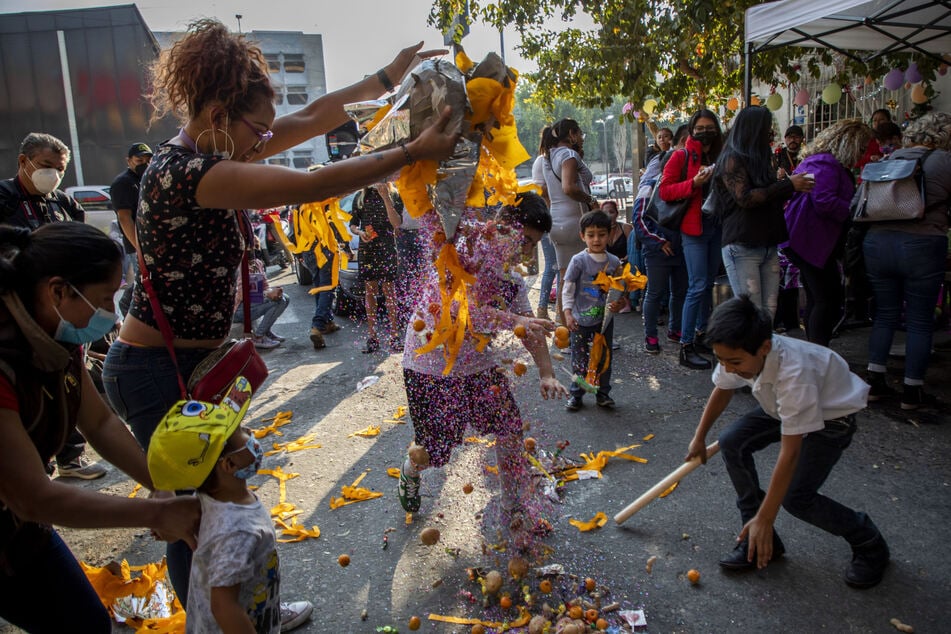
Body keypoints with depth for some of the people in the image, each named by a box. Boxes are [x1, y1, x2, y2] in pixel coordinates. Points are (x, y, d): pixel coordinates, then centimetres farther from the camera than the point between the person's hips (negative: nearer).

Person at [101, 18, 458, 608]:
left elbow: (312, 117, 6)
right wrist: (413, 152, -26)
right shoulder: (181, 171, -26)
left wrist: (388, 76, 6)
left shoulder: (211, 153, 3)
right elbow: (312, 185, -32)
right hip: (156, 371, -10)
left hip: (193, 360, 10)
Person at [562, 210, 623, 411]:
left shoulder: (614, 262, 0)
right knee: (579, 359, 6)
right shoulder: (579, 261, -11)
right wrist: (568, 313, -16)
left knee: (604, 358, 13)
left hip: (605, 319, 3)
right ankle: (576, 394, 21)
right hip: (581, 320, -3)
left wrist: (620, 303, -13)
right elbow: (568, 289, -8)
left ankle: (603, 393, 28)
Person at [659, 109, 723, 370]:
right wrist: (694, 183, -21)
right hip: (693, 229, -6)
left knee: (709, 284, 12)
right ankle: (686, 348, -6)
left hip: (717, 228, 6)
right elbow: (664, 191, -9)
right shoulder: (681, 157, -3)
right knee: (698, 286, -11)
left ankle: (701, 335, 25)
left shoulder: (718, 158, 13)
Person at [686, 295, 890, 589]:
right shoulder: (738, 354, -24)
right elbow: (722, 390, 1)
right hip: (783, 407, 7)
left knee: (796, 496, -17)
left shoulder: (794, 372, -43)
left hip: (832, 415, -7)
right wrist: (699, 438, 12)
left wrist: (765, 519, -34)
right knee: (731, 443, -12)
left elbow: (790, 453, -38)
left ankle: (869, 544, 13)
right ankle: (758, 540, 3)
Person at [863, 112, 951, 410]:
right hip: (922, 247, -4)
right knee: (920, 321, 6)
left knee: (885, 315, 14)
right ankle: (912, 391, 13)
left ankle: (875, 382, 15)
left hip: (878, 242, 5)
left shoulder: (890, 158, 10)